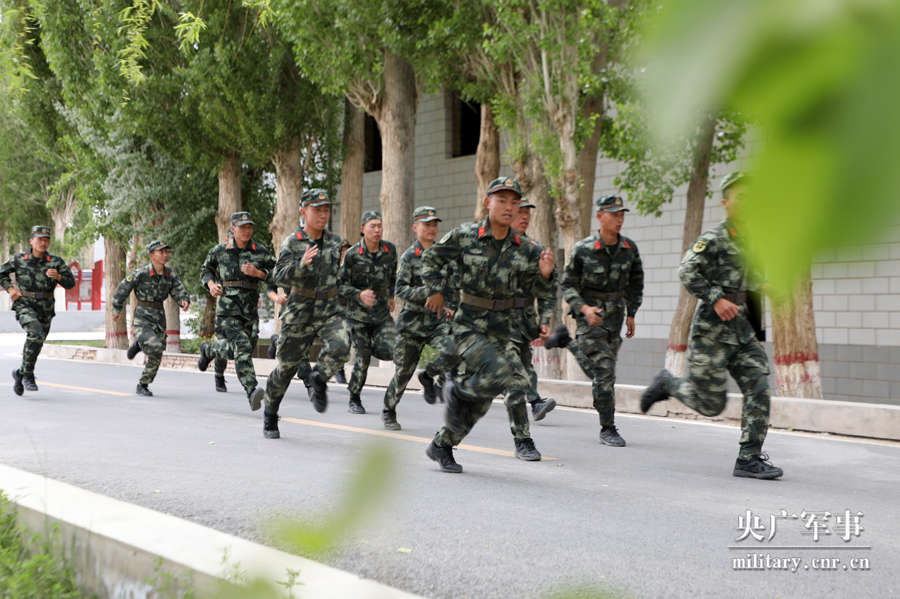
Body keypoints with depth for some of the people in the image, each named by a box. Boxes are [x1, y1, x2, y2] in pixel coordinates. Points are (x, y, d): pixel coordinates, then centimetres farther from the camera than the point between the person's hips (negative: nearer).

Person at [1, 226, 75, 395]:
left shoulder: (56, 262, 1)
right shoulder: (18, 259, 1)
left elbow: (70, 283, -1)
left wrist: (58, 276, -19)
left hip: (45, 309, 3)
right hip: (24, 305, -3)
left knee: (36, 343, 10)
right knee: (36, 334, -27)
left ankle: (20, 374, 35)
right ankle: (28, 374, -14)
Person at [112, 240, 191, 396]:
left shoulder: (170, 275, 0)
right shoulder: (140, 274, -14)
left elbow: (178, 290, 0)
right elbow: (122, 289, -3)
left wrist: (184, 300, -24)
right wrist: (117, 309, 6)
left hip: (159, 318, 5)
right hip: (142, 317, -5)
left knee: (156, 357, 9)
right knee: (155, 346, -27)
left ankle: (142, 386, 27)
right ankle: (138, 343, 6)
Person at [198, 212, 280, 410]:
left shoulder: (260, 252, 5)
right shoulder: (220, 251, 4)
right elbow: (205, 270, 19)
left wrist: (258, 273, -13)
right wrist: (211, 284, 0)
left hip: (251, 307, 3)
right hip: (228, 306, -3)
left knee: (234, 350, 11)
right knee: (242, 347, -19)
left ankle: (209, 350, 44)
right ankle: (252, 391, -22)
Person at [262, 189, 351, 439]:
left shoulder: (334, 241, 5)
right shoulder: (291, 243, -8)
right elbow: (280, 278, -20)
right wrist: (301, 264, -36)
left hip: (329, 310, 3)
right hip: (299, 313, -3)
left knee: (340, 347, -27)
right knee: (286, 365, 6)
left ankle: (319, 379, 4)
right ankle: (270, 416, 27)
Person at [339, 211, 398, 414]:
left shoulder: (390, 250, -1)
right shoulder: (352, 254, -11)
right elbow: (341, 284, -8)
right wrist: (359, 294, -23)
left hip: (382, 311, 3)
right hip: (358, 313, -3)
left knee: (389, 351, -15)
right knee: (362, 358, -4)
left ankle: (373, 344, 21)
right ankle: (354, 399, 15)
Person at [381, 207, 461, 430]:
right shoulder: (409, 257, -3)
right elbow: (401, 290, -12)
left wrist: (451, 305, 7)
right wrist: (428, 293, -24)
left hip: (439, 320, 3)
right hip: (413, 320, -3)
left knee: (452, 353, -25)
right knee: (403, 371, 4)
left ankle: (428, 375, 7)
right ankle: (389, 410, 29)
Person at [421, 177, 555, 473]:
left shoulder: (523, 248, 1)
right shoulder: (465, 236, -8)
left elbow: (534, 289, 8)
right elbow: (431, 258, 7)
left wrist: (545, 274, -11)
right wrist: (436, 290, 4)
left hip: (501, 329, 5)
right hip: (469, 326, -5)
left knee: (481, 398, 6)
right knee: (498, 373, -27)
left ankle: (441, 446, 23)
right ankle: (456, 390, 4)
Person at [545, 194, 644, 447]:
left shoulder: (629, 248, 0)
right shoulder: (583, 250, -13)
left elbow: (636, 283, 15)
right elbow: (568, 285, -6)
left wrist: (631, 314, 12)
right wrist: (583, 308, -22)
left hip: (615, 315, 5)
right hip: (590, 315, -5)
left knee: (599, 371, 14)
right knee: (604, 371, -11)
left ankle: (564, 339, 36)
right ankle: (608, 430, 1)